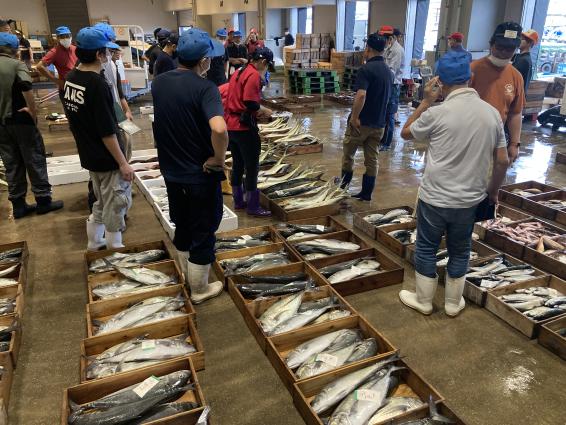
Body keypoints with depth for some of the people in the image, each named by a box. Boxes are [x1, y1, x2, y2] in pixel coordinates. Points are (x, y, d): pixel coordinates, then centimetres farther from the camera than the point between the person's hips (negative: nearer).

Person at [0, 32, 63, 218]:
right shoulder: (16, 65, -9)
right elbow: (26, 88, -25)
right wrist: (33, 112, -16)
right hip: (20, 120, -5)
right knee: (35, 159, 5)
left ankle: (18, 204, 15)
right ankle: (43, 200, 10)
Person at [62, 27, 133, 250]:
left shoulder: (70, 79, 3)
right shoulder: (98, 85, -23)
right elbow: (107, 133, -23)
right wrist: (123, 163, -17)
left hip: (89, 155, 9)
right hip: (107, 159, -9)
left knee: (101, 203, 23)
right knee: (116, 206, 6)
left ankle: (95, 244, 35)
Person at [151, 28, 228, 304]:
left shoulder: (158, 83, 1)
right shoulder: (205, 88, -21)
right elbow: (219, 128, -38)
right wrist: (219, 158, -23)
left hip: (171, 172, 7)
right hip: (201, 175, -6)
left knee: (182, 228, 23)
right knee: (203, 233, 11)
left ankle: (188, 276, 43)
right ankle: (199, 289, 26)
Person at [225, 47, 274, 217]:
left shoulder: (238, 72, 15)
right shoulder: (254, 75, -13)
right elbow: (250, 103, -22)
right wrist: (264, 111, -6)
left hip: (231, 125, 9)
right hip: (244, 127, -9)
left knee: (237, 165, 15)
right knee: (252, 167, 0)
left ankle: (239, 201, 24)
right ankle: (253, 206, 6)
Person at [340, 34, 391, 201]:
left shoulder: (366, 69, -17)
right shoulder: (388, 71, 9)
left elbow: (361, 95, -30)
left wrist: (354, 117, -22)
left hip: (362, 122, -6)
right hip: (379, 123, 7)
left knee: (348, 154, 14)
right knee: (372, 159, 10)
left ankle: (344, 185, 30)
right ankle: (366, 193, 16)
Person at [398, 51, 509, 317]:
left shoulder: (437, 113, -16)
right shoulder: (492, 113, -2)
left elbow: (405, 133, 2)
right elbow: (502, 161, 3)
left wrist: (427, 101, 1)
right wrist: (492, 192, 17)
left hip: (434, 198, -4)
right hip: (470, 200, 4)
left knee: (426, 250, 14)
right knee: (460, 252, 19)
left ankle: (423, 301, 29)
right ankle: (453, 303, 34)